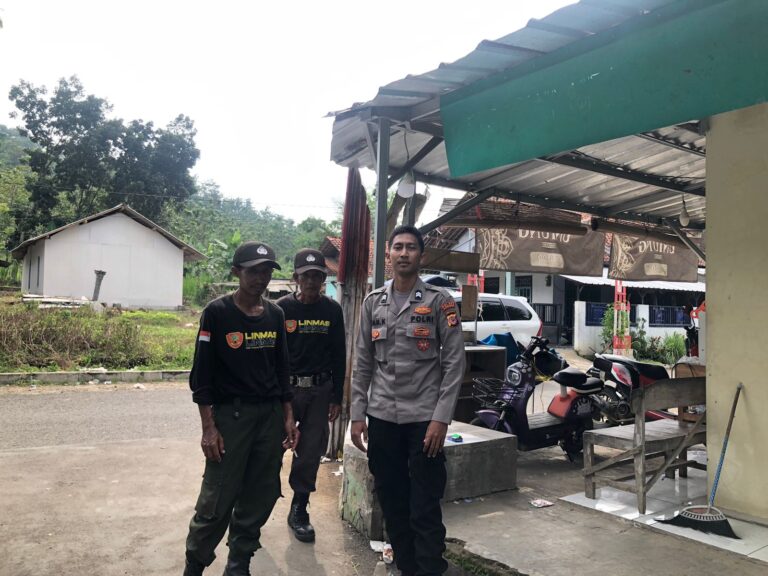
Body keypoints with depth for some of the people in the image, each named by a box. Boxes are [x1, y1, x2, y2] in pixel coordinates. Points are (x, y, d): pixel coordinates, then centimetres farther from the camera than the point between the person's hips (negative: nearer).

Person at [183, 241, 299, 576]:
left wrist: (288, 417, 9)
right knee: (217, 501, -2)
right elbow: (202, 374, -7)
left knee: (260, 498, 10)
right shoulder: (217, 313, -7)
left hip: (271, 416, 5)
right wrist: (208, 427, -11)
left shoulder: (275, 314, 7)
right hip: (230, 415, -4)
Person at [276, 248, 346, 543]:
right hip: (286, 387, -2)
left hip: (320, 390, 2)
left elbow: (339, 356, 7)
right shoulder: (283, 307, -2)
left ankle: (299, 510, 23)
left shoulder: (332, 310, 4)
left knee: (311, 453, 7)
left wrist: (336, 397, 4)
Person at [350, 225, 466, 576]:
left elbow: (454, 363, -5)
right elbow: (363, 363, 10)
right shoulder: (373, 303, 9)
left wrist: (441, 418, -12)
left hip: (424, 418, -4)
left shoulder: (439, 301, -2)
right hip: (381, 417, 4)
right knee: (391, 502, 13)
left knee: (425, 508, 0)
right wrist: (357, 414, 4)